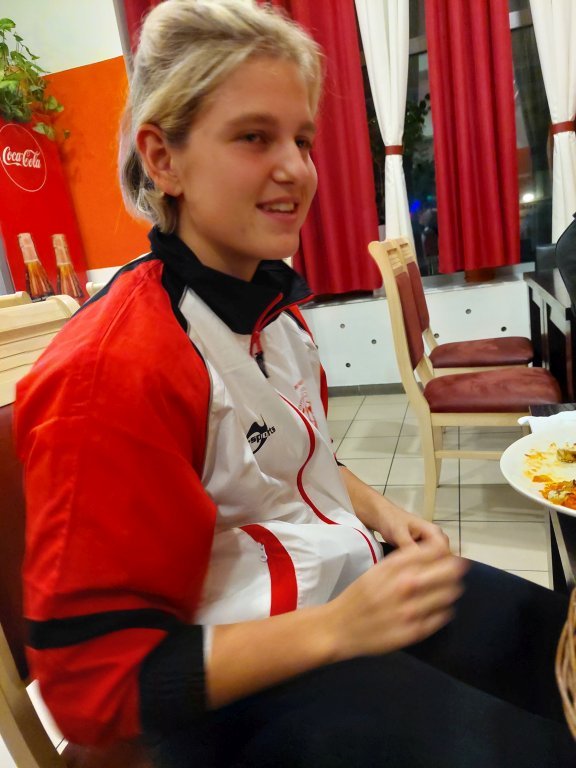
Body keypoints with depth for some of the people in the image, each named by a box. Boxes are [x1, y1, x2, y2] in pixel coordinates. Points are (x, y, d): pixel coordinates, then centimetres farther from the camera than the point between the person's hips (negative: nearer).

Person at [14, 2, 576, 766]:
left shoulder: (275, 303, 1)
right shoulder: (108, 367, -25)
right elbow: (89, 678, -20)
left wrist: (382, 514, 0)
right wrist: (336, 629, -26)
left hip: (352, 587, 8)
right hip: (234, 687, -7)